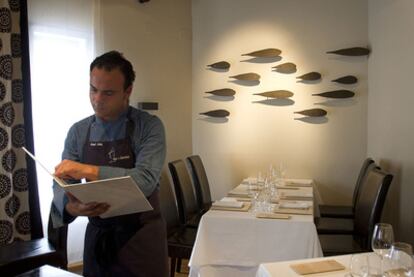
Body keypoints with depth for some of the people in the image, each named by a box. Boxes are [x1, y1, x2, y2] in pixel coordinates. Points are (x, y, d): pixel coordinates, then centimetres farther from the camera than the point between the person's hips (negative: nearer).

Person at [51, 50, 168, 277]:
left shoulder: (149, 126, -11)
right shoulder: (78, 132, 1)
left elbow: (146, 180, -23)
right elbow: (62, 184, 0)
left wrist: (89, 171, -29)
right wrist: (70, 207, -23)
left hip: (141, 236, -3)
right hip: (98, 235, 3)